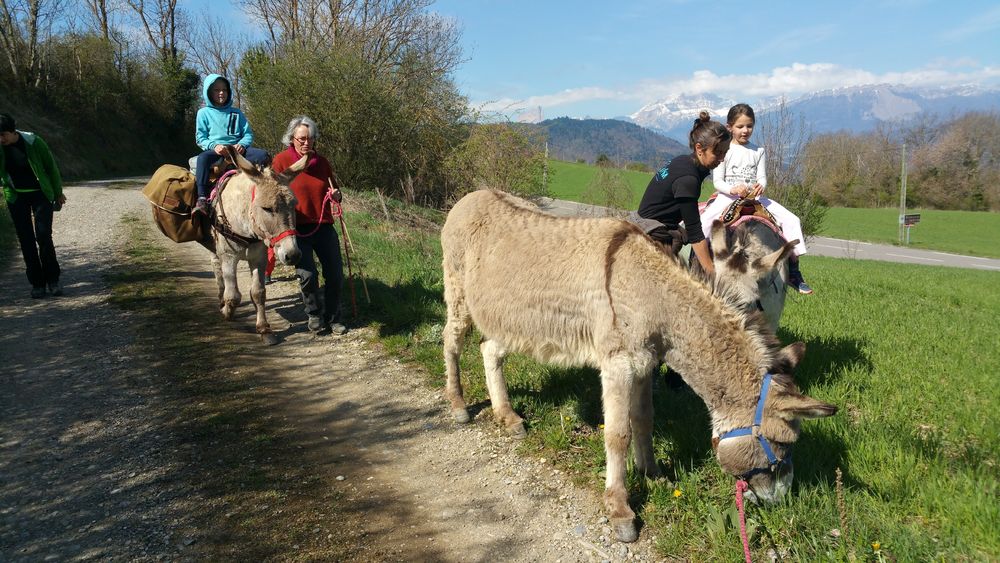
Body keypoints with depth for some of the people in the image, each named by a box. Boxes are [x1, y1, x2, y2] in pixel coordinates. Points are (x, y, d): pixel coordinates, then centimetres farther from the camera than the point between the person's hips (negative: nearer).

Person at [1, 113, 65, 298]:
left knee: (43, 236, -13)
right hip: (16, 197, 3)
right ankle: (37, 283, 10)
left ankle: (52, 279, 1)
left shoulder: (33, 142, -15)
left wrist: (58, 193, 5)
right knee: (26, 241, 2)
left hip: (41, 194, -2)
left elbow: (51, 167, -2)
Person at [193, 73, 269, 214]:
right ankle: (202, 199, -41)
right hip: (215, 150, -2)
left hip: (237, 149, 3)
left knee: (262, 155, -23)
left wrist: (242, 144, -11)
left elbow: (248, 133, 12)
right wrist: (214, 145, -15)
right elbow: (200, 138, 6)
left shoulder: (236, 113, 18)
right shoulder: (204, 113, 12)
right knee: (203, 158, -37)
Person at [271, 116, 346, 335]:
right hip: (297, 228, -4)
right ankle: (314, 314, 14)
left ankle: (333, 318, 20)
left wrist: (336, 195, -5)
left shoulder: (322, 162, 8)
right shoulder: (281, 160, -2)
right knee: (307, 275, -14)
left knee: (335, 273, 1)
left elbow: (334, 191, 19)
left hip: (324, 226, 4)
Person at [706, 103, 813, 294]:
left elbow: (762, 177, 5)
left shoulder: (758, 151, 12)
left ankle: (793, 271, -2)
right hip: (728, 197, -3)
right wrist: (733, 189, -25)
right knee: (703, 223, -31)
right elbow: (717, 181, -4)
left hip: (754, 197, 3)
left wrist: (760, 186, -20)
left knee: (791, 220, -10)